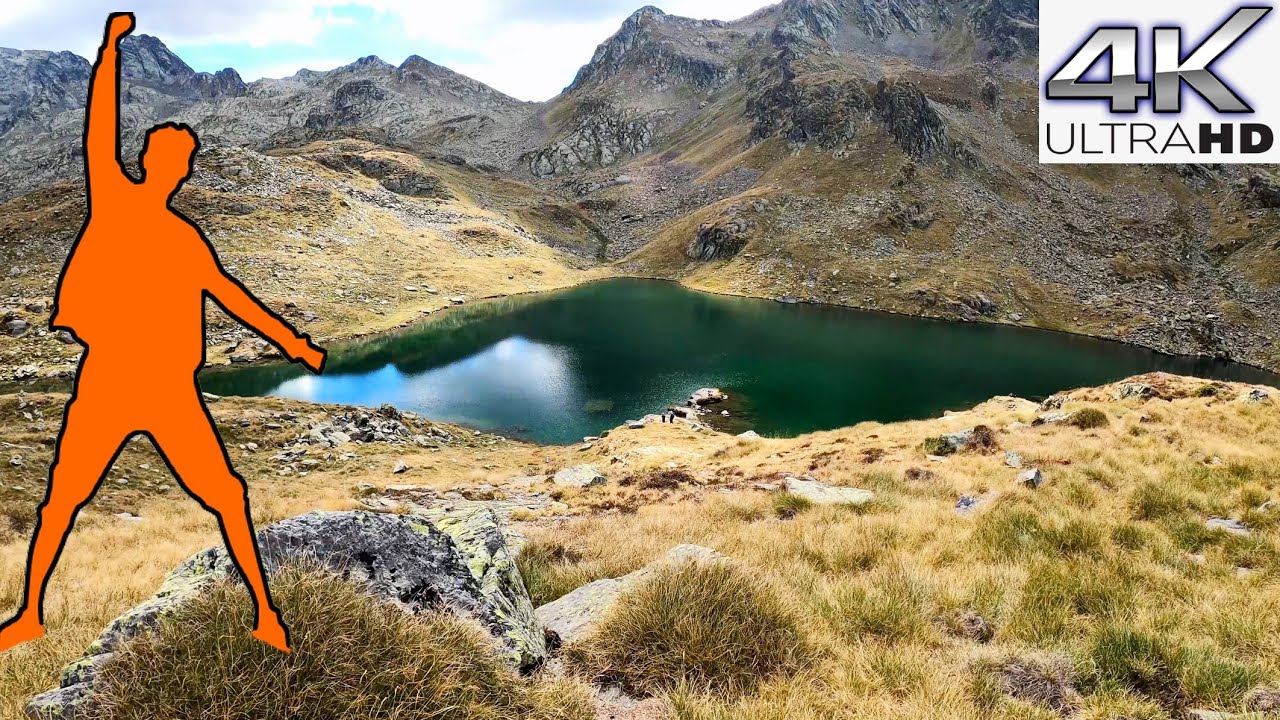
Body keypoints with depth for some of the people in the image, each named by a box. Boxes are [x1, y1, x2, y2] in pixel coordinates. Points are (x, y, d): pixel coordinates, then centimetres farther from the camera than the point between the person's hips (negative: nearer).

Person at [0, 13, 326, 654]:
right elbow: (100, 125, -4)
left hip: (171, 389, 1)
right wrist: (111, 44, -8)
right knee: (59, 503, 10)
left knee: (227, 499, -1)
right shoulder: (113, 198, 4)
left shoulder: (187, 239, 10)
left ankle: (264, 611, 10)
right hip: (105, 385, -1)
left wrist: (289, 341, 8)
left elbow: (229, 294, 14)